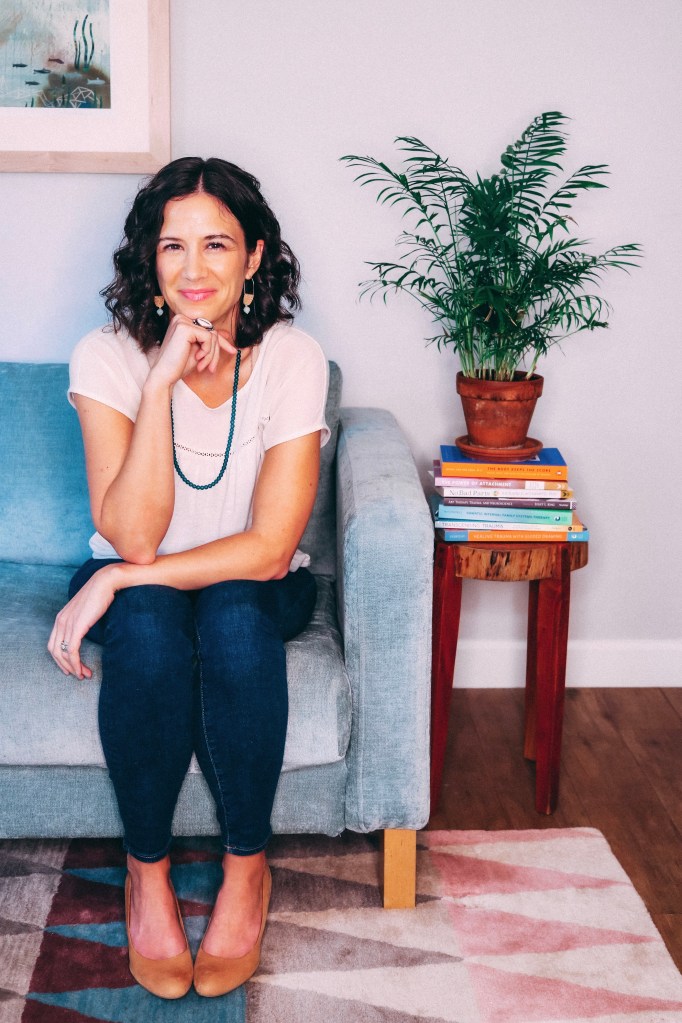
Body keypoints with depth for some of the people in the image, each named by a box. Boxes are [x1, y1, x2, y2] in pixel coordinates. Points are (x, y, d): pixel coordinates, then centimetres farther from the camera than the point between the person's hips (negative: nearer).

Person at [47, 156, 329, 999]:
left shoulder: (293, 360, -16)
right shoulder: (109, 357, -15)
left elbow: (269, 548, -21)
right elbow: (133, 536, -25)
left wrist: (118, 580, -25)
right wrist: (162, 382, -32)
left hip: (256, 591, 0)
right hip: (138, 591, 1)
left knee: (232, 615, -34)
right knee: (150, 628, -33)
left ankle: (247, 864, -12)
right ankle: (147, 868, -10)